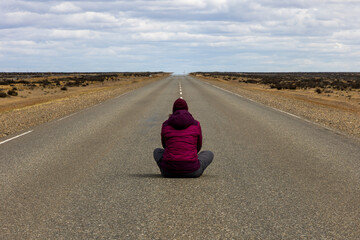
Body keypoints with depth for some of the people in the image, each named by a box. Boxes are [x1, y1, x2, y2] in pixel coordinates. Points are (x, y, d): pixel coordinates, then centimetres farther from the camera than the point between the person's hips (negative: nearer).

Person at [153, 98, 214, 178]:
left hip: (169, 171, 1)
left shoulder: (165, 125, 5)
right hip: (191, 172, -1)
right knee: (209, 154, 29)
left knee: (157, 151, 35)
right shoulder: (196, 124, 4)